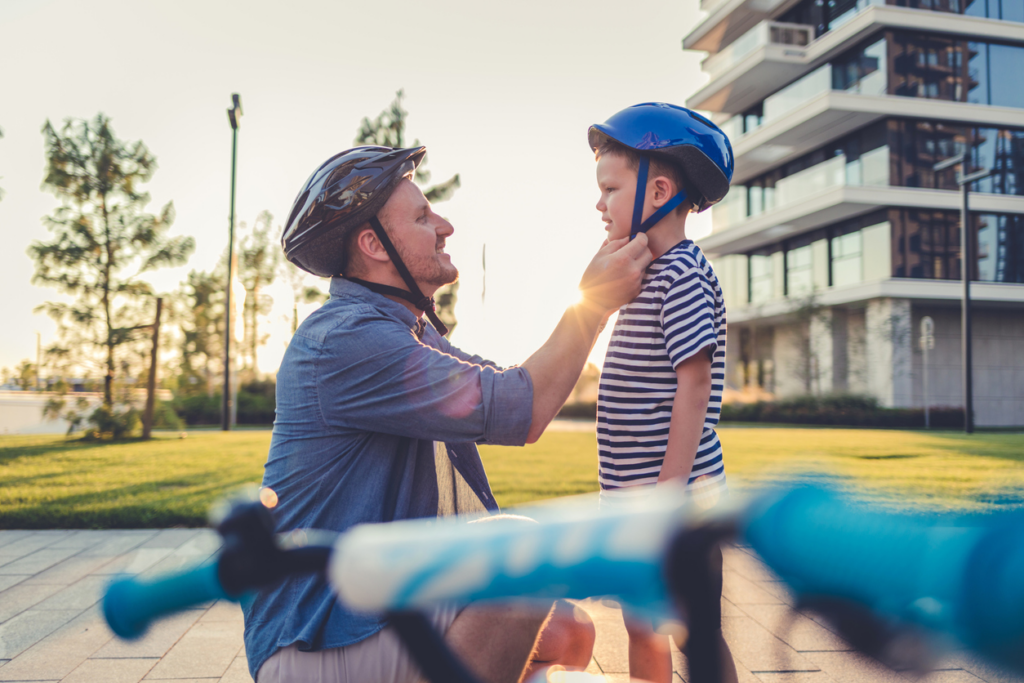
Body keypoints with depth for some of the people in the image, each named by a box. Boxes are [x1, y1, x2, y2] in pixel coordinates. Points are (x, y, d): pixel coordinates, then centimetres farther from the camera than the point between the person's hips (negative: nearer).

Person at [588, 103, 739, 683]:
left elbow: (694, 386, -21)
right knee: (643, 624, 19)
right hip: (636, 495, 10)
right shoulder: (648, 274, 15)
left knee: (699, 633, 2)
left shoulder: (682, 273, -15)